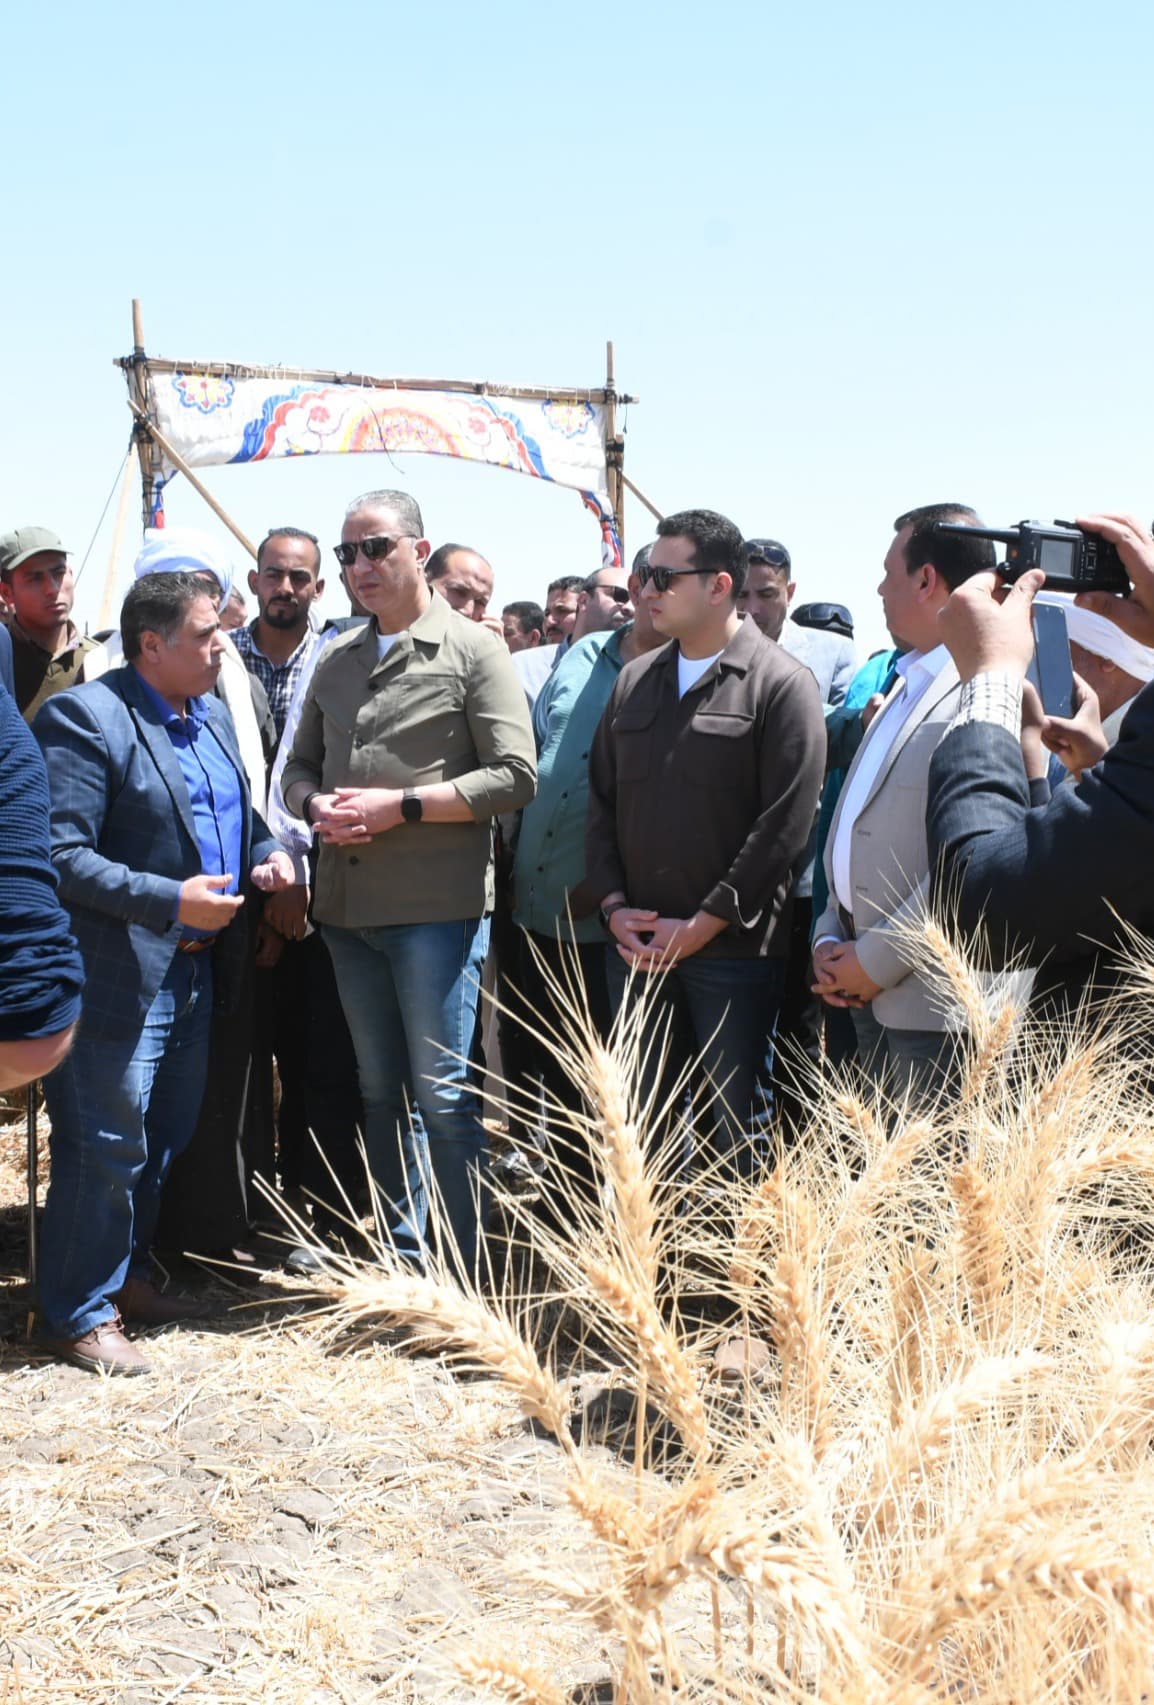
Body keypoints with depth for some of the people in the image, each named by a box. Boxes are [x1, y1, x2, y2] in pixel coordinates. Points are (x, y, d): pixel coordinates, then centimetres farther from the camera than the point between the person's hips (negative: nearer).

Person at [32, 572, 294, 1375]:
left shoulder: (213, 715, 12)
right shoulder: (84, 719, -15)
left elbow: (239, 815, 25)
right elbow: (62, 855, -21)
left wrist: (266, 854, 3)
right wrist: (171, 901, -25)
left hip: (195, 971, 9)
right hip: (118, 974, -9)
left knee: (166, 1137, 19)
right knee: (105, 1147, -1)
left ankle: (126, 1275, 35)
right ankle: (78, 1313, 13)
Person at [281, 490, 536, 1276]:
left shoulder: (472, 650, -4)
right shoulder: (338, 660, 14)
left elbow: (514, 776, -10)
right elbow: (301, 764, 20)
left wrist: (398, 806, -16)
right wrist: (316, 806, -4)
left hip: (436, 905, -6)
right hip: (349, 904, 6)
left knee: (443, 1093, -3)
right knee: (381, 1093, 14)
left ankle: (466, 1272, 8)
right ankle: (400, 1258, 25)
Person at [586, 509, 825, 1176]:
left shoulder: (780, 684, -6)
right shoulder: (636, 681, 13)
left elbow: (784, 825, -12)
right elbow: (603, 799, 15)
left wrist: (702, 925, -12)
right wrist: (613, 904, 1)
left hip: (732, 948, -5)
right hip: (635, 946, 6)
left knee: (733, 1131, 1)